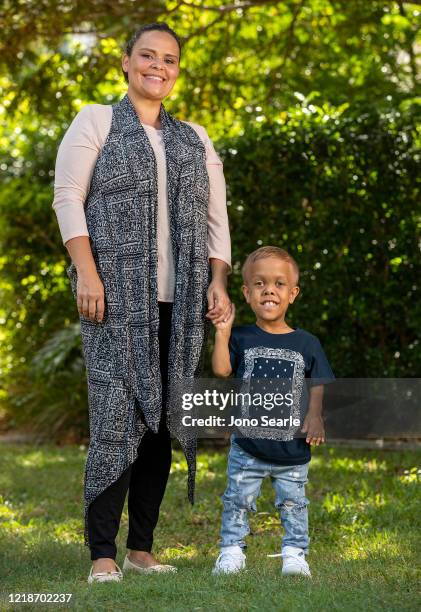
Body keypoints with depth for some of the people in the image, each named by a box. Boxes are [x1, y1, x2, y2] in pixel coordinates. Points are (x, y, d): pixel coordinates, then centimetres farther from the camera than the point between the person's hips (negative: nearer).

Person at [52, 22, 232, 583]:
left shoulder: (195, 139, 21)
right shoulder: (96, 121, 8)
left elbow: (216, 217, 19)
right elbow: (67, 194, -1)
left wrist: (218, 283, 5)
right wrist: (86, 272, -12)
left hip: (179, 302, 5)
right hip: (117, 293, -4)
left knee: (162, 419, 3)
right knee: (117, 414, -12)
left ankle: (142, 547, 11)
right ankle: (102, 555, -9)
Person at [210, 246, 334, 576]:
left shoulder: (306, 344, 1)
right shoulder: (241, 338, -1)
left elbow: (318, 384, 6)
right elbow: (221, 370, -14)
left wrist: (315, 416, -8)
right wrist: (222, 332, -16)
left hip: (292, 448, 0)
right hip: (248, 446, 0)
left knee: (293, 503, 9)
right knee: (238, 500, 6)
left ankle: (295, 552, 20)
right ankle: (232, 550, 17)